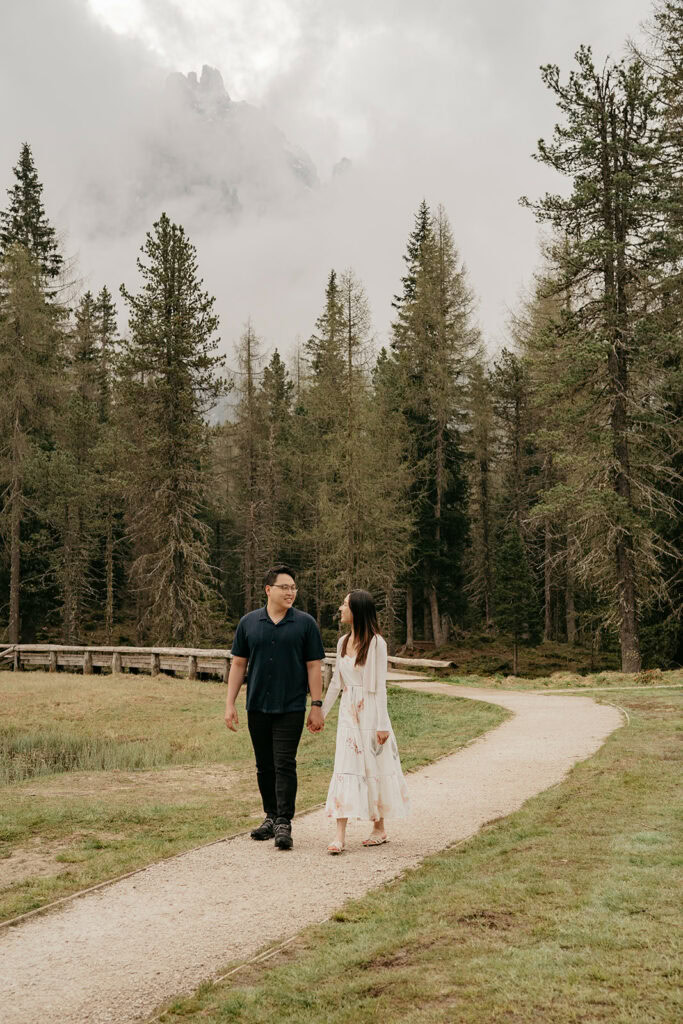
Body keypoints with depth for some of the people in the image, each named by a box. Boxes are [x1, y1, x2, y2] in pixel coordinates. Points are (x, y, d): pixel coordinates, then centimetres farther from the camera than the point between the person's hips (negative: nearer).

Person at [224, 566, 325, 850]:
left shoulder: (305, 624, 0)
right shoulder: (249, 622, 6)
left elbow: (314, 667, 0)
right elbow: (238, 664, 9)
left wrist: (316, 706, -4)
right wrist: (230, 703, 4)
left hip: (290, 708, -3)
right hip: (257, 708, 3)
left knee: (284, 765, -7)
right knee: (264, 766, 11)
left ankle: (284, 824, -5)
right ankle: (271, 816, 23)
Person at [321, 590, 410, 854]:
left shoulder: (376, 643, -10)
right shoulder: (343, 642, 9)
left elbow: (380, 686, -10)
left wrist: (382, 724, -12)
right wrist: (322, 712, 18)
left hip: (370, 712, -5)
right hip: (348, 713, 5)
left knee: (375, 768, 5)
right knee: (345, 768, -2)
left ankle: (379, 828, 19)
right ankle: (340, 835, -5)